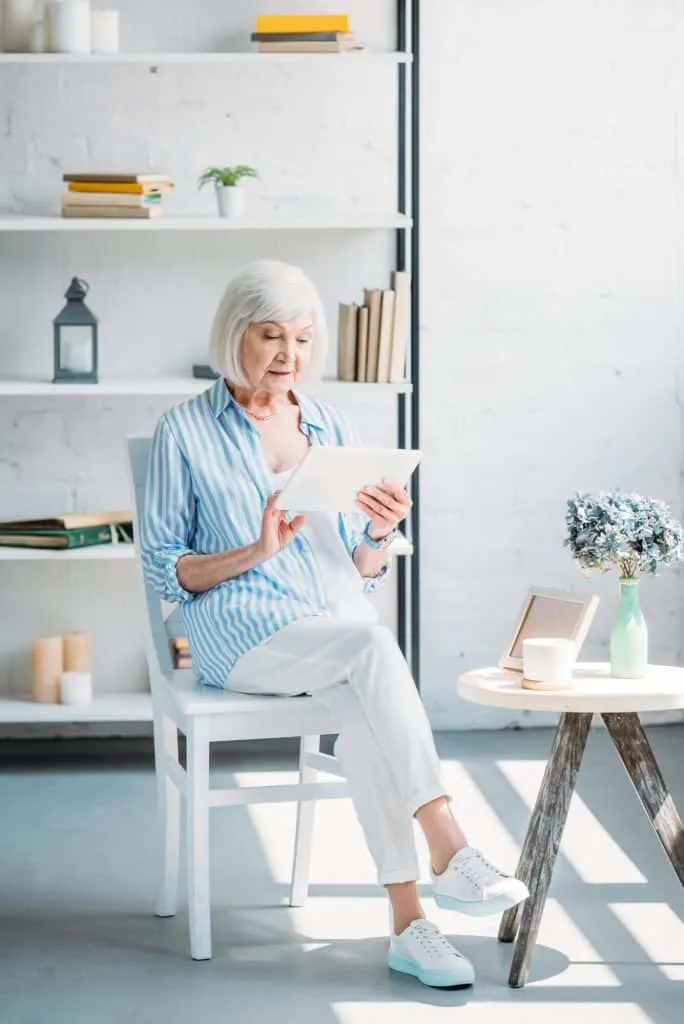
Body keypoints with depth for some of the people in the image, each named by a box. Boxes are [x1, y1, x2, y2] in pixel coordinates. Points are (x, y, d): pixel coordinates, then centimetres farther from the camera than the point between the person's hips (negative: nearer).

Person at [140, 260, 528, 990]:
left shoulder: (332, 430, 14)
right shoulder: (185, 433, 2)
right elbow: (161, 569, 1)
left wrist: (380, 532, -7)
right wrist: (255, 552, -15)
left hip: (340, 625, 4)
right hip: (243, 636, -3)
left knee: (362, 713, -32)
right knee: (370, 648, -34)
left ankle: (406, 919, -32)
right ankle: (449, 852, -37)